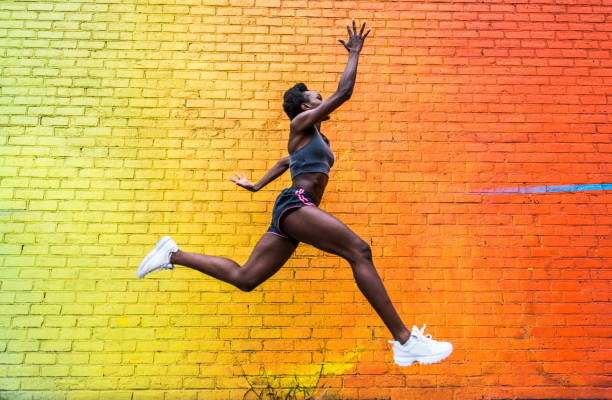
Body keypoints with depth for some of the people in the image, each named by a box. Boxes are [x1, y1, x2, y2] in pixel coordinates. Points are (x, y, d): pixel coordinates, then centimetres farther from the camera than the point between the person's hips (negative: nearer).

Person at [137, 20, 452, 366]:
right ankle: (405, 341, -26)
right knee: (359, 250, -22)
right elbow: (344, 93, -2)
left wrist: (257, 185, 51)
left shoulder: (317, 138, 30)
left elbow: (286, 161, 44)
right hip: (296, 204, -10)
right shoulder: (301, 123, 3)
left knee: (244, 278, 7)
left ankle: (173, 255, 13)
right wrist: (354, 53, 10)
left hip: (292, 213, 10)